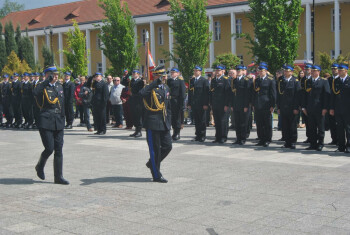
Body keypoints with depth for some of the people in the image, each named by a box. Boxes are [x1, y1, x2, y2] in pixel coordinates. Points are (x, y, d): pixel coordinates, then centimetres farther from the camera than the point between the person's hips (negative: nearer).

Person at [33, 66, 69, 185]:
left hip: (58, 123, 6)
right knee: (49, 148, -8)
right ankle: (40, 166, 23)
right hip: (46, 122, -6)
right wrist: (48, 81, -26)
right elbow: (36, 92, -31)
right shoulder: (43, 87, -6)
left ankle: (58, 176, 10)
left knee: (59, 149, 4)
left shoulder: (60, 86, 15)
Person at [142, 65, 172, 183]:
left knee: (168, 146, 8)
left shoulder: (166, 88, 13)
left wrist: (168, 121, 17)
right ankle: (157, 175, 11)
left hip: (164, 124, 7)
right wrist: (156, 82, -32)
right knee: (155, 149, 0)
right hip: (153, 124, -7)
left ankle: (152, 163, 31)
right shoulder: (150, 88, -10)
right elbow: (142, 93, -36)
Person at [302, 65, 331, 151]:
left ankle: (320, 144, 8)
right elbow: (305, 95, 14)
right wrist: (304, 107, 7)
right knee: (312, 128, 7)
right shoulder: (307, 82, 14)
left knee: (320, 127, 1)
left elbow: (327, 95, -4)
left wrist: (325, 108, -11)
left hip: (319, 109, -4)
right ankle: (313, 144, 13)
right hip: (310, 109, 4)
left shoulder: (324, 81, 1)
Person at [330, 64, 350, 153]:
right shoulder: (335, 81, 11)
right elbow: (333, 95, 11)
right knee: (339, 128, 7)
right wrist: (332, 108, 7)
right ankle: (341, 146, 13)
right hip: (338, 109, 4)